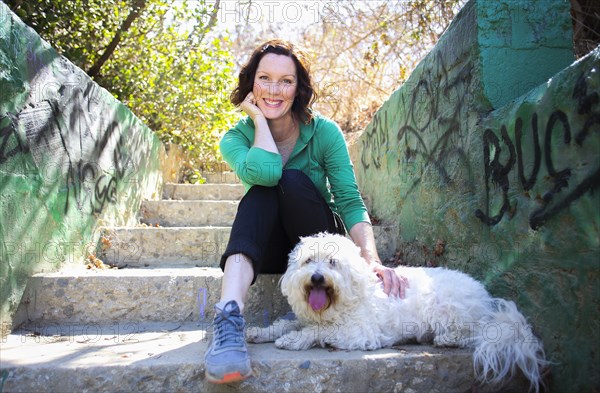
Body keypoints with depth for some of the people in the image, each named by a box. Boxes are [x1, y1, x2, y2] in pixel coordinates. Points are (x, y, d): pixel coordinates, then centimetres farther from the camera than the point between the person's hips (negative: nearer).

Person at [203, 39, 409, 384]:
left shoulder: (324, 132, -9)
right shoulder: (236, 138, -7)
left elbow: (351, 202, -17)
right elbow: (262, 172, -31)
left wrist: (372, 258, -32)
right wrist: (259, 118, -19)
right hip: (268, 250, 1)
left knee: (292, 180, -27)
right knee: (263, 188, -30)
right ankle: (229, 317, -47)